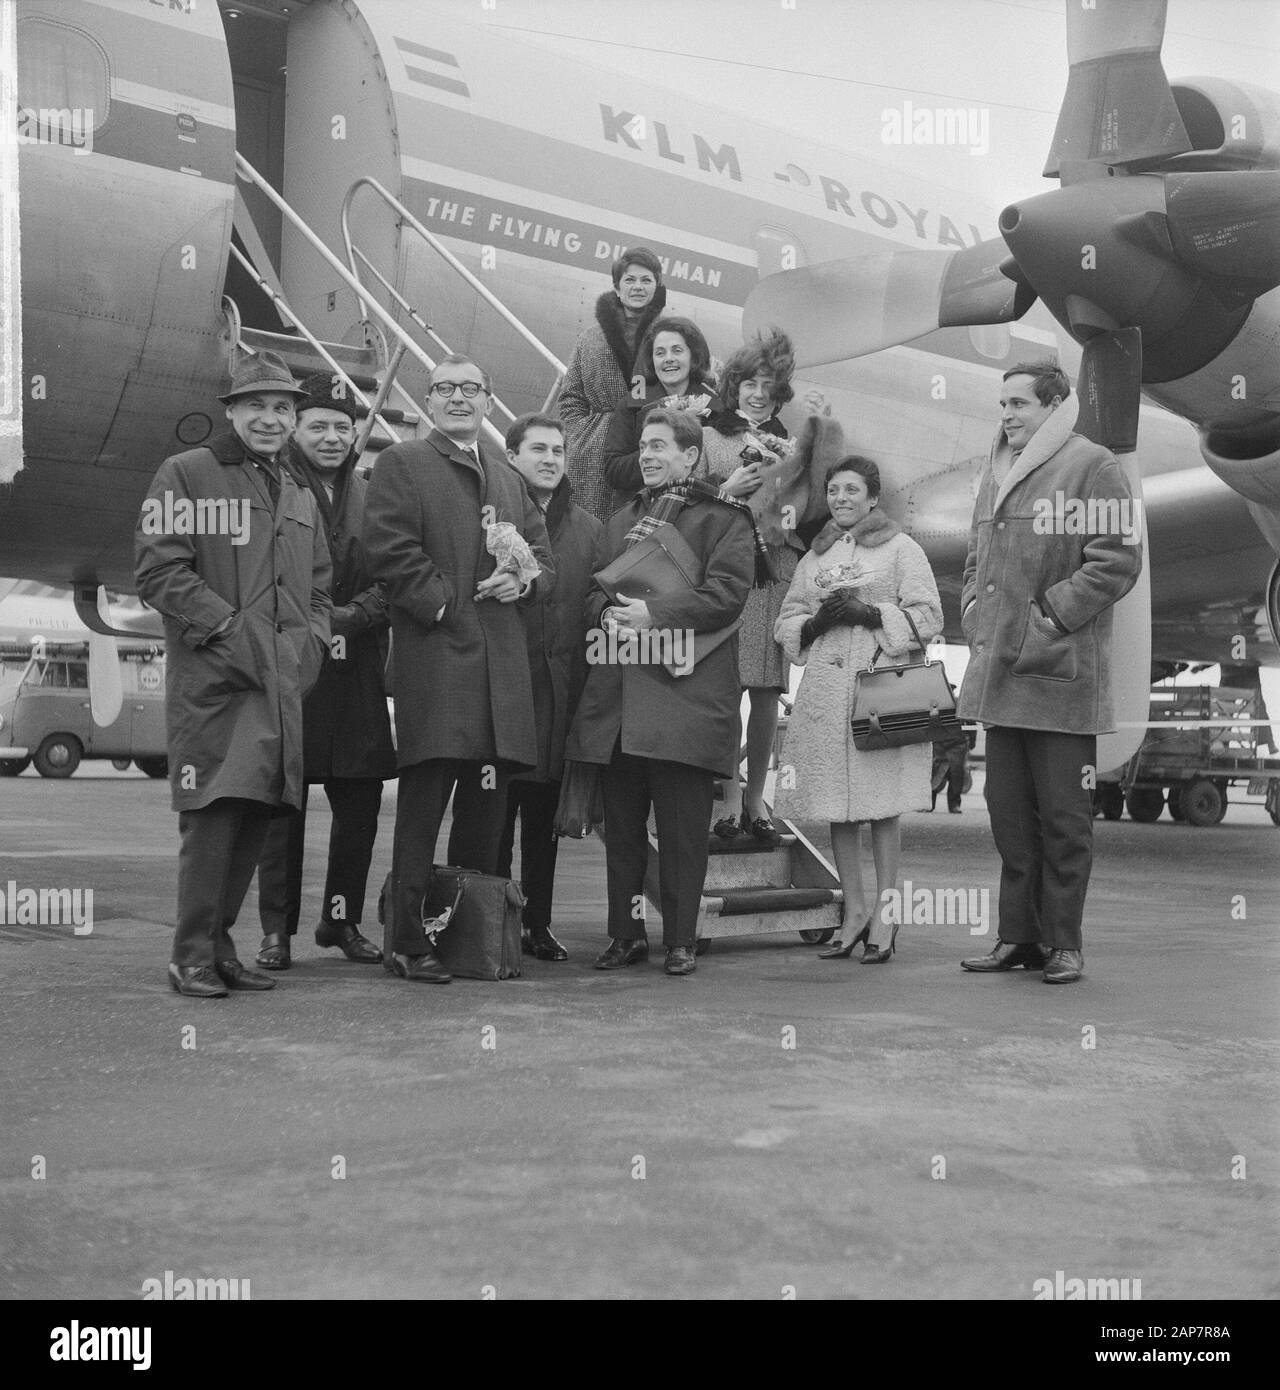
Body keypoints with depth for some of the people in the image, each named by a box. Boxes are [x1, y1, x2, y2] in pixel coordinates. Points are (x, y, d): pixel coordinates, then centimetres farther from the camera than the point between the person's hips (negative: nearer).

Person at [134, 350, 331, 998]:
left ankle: (220, 944, 19)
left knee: (257, 812, 8)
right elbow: (157, 570, -8)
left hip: (283, 680, 7)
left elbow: (318, 585, 26)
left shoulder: (300, 497, 22)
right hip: (213, 677, -6)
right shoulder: (185, 474, 1)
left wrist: (311, 639, 6)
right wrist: (230, 628, -15)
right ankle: (193, 957, -1)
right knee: (215, 811, -11)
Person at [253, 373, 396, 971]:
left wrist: (354, 614, -10)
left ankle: (343, 921, 22)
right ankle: (277, 931, 7)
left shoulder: (370, 497, 15)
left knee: (360, 807, 7)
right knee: (283, 806, -1)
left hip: (356, 673, 4)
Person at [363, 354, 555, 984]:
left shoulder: (509, 479, 25)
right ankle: (408, 940, -4)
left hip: (502, 663, 6)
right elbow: (390, 550, -7)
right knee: (424, 800, -8)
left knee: (487, 802, 9)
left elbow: (544, 558, 22)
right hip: (433, 654, -6)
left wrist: (522, 580, 0)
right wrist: (446, 603, -13)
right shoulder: (400, 465, 5)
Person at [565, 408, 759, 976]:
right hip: (617, 695, 6)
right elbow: (593, 589, 20)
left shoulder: (724, 519, 3)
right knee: (621, 824, 8)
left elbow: (726, 591, -9)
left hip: (684, 691, -5)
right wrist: (607, 613, -3)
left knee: (682, 828, -2)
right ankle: (626, 933, 18)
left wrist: (654, 614, -16)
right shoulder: (620, 519, 23)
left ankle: (680, 941, 7)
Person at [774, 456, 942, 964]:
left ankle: (885, 914, 4)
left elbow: (928, 617, -2)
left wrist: (867, 613, -11)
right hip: (825, 691, 4)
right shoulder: (815, 557, 19)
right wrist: (817, 622, -2)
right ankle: (854, 910, 14)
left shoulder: (900, 549, 5)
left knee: (881, 803, -4)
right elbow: (786, 624, 18)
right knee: (836, 805, 4)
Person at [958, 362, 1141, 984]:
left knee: (1062, 815, 0)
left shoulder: (1092, 467, -5)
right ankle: (1019, 935, 18)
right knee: (1008, 810, 10)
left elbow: (1118, 559, -12)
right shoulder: (996, 472, 18)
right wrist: (973, 608, 11)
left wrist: (1051, 613, -14)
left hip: (1060, 672, -7)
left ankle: (1063, 942, 8)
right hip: (998, 672, 7)